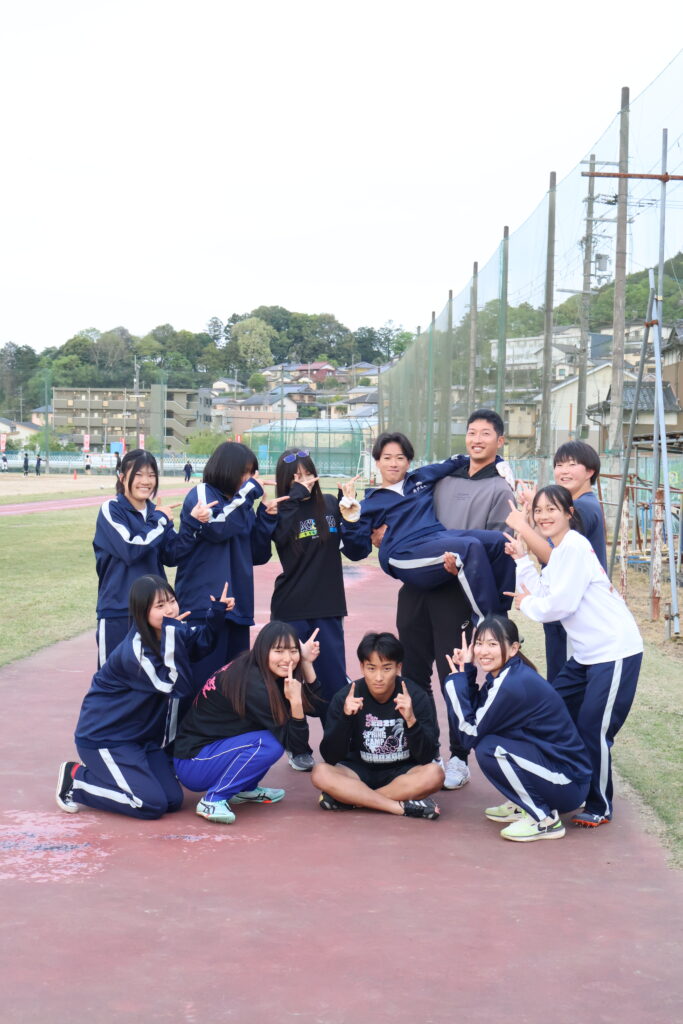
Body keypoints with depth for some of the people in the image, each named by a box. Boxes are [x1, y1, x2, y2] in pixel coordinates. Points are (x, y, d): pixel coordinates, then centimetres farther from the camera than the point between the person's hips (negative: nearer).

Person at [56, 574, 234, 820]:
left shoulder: (174, 632, -4)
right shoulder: (134, 653, -27)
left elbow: (202, 642, 15)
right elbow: (179, 686, -29)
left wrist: (217, 611, -4)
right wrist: (171, 631, -35)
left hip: (143, 735, 8)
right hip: (104, 738, -8)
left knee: (173, 800, -2)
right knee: (152, 804, -16)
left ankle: (101, 774, 17)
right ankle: (76, 779, 2)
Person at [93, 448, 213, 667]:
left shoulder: (155, 512, 10)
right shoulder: (111, 510, -7)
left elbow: (171, 556, 2)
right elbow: (131, 550, -20)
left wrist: (192, 522, -11)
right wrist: (161, 521, -10)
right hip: (118, 610, -5)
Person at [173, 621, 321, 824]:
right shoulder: (252, 685, -25)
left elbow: (313, 706, 3)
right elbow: (297, 745, -21)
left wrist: (307, 663, -6)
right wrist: (295, 702, -33)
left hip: (216, 745, 9)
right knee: (269, 744, -27)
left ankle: (244, 789, 12)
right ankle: (213, 800, -14)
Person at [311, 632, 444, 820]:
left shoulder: (415, 697, -13)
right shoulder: (345, 698, -11)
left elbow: (426, 757, -17)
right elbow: (331, 757, -15)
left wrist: (411, 720, -33)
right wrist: (345, 718, -29)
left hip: (402, 773, 0)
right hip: (359, 771, 0)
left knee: (434, 774, -31)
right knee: (321, 774, -28)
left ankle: (348, 798, -22)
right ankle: (404, 806, -27)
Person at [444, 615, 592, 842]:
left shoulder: (513, 685, -24)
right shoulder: (505, 674, 4)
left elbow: (469, 735, -17)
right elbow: (476, 716, 3)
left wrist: (456, 679, -13)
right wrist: (467, 670, -3)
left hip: (569, 785, -9)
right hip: (549, 761, 9)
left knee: (488, 748, -23)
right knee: (485, 734, 6)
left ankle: (544, 820, -8)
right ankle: (524, 806, 17)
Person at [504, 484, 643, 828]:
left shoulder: (574, 547, -15)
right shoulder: (557, 552, 14)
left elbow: (561, 604, -20)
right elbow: (541, 596, 7)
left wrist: (525, 604, -3)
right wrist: (522, 559, 5)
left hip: (615, 651, -10)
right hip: (586, 654, 10)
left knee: (593, 731, -7)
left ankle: (599, 807, 10)